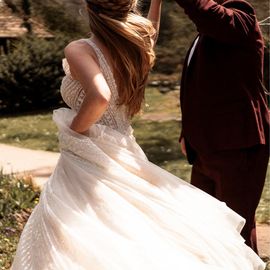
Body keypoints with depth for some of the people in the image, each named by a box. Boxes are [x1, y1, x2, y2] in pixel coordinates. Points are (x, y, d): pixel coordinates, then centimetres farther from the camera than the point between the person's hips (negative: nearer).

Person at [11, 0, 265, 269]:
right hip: (124, 159, 7)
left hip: (86, 163, -7)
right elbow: (149, 30, 29)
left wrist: (72, 130, -16)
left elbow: (99, 97, -32)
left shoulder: (79, 50, -14)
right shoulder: (136, 47, 4)